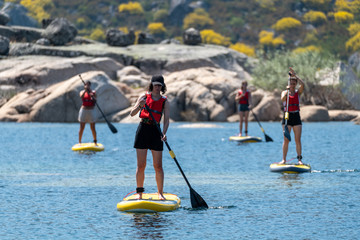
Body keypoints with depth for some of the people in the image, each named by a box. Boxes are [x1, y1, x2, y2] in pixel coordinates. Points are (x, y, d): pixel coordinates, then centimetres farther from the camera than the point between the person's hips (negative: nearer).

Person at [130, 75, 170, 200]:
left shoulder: (164, 101, 3)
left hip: (156, 131, 0)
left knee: (158, 165, -2)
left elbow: (166, 120, -4)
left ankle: (160, 193, 5)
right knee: (141, 165, 0)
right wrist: (139, 106, -22)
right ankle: (139, 193, 6)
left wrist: (164, 133, -21)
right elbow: (132, 114, -2)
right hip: (143, 129, 0)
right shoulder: (144, 96, 3)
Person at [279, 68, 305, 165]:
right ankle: (284, 159, -1)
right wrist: (287, 90, -28)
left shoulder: (298, 92, 7)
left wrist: (295, 75, -11)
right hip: (287, 117, -1)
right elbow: (283, 99, -17)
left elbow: (302, 84, -12)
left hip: (296, 117, 1)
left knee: (298, 140, -1)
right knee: (286, 140, -4)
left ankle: (299, 159, 2)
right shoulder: (284, 92, 5)